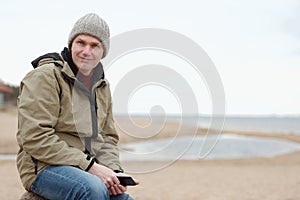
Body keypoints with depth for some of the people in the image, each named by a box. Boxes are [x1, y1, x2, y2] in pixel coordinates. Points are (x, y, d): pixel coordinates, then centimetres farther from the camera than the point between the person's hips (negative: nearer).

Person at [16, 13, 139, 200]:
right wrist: (90, 166, -21)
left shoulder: (103, 86, 16)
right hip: (46, 167, -7)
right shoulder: (45, 76, -9)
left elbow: (108, 137, 19)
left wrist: (114, 171, -4)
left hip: (88, 167, 7)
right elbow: (35, 137, -18)